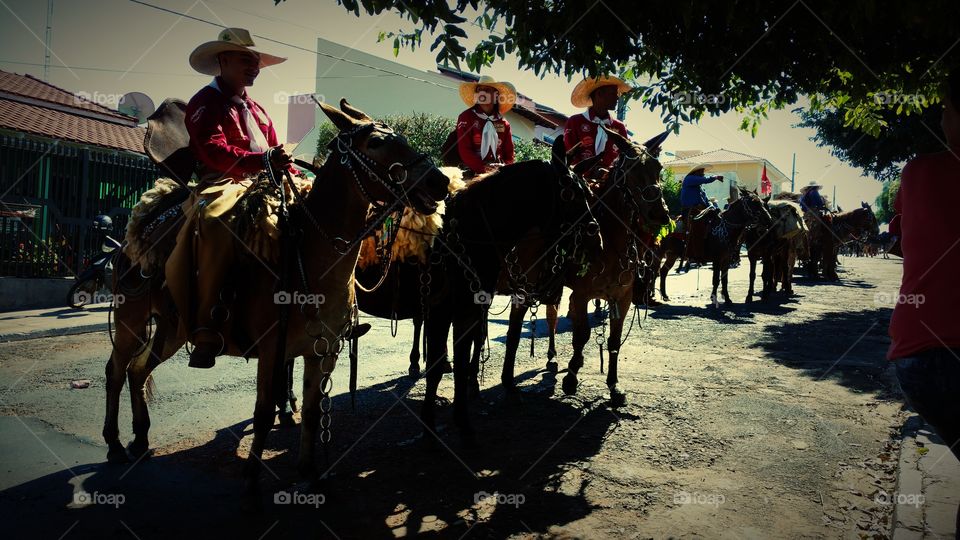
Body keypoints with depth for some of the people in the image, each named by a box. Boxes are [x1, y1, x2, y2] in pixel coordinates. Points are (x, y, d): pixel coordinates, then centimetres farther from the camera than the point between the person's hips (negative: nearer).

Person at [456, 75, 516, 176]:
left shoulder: (504, 124, 16)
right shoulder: (466, 118, 5)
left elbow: (509, 153, 17)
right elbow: (464, 150, -5)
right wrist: (482, 168, -18)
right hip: (473, 173, -3)